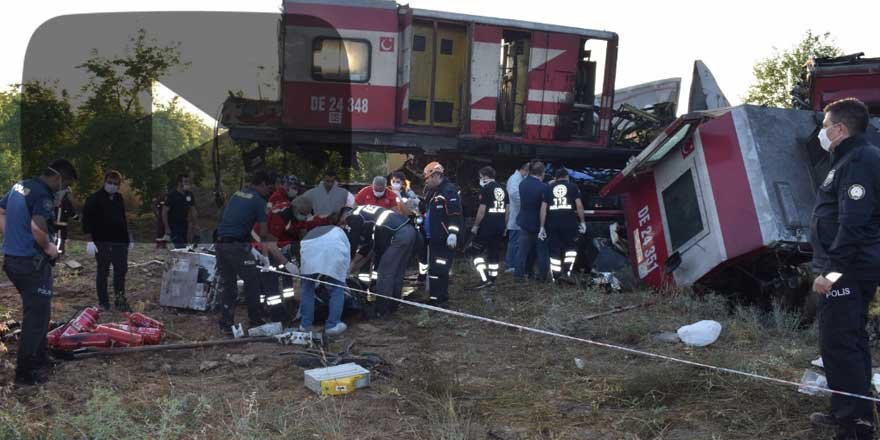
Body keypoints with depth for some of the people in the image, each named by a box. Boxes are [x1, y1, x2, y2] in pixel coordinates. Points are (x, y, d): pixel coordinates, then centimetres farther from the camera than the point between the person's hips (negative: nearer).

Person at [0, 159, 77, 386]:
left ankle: (40, 357, 33)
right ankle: (25, 372, 6)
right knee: (37, 316, 1)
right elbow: (37, 227, -32)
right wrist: (48, 247, -14)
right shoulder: (44, 195, -18)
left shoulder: (19, 186, 11)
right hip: (31, 263, -9)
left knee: (36, 310, 22)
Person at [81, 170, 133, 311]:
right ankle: (103, 302, 10)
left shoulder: (119, 198, 13)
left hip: (120, 241, 6)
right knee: (103, 272, 1)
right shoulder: (95, 198, -6)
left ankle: (120, 299, 18)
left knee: (121, 270, 8)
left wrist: (129, 238, 20)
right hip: (102, 242, -6)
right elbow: (86, 220, -9)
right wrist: (89, 240, -15)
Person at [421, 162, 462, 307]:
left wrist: (452, 233, -26)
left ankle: (441, 300, -6)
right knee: (433, 269, 16)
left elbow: (455, 214, -21)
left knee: (439, 270, -11)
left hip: (444, 239, -11)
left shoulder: (449, 191, -13)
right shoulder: (433, 192, 19)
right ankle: (435, 298, 25)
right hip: (433, 238, 11)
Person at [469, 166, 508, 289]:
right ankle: (492, 279, 17)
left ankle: (485, 279, -8)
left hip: (487, 226, -7)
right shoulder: (502, 189, 12)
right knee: (494, 252, 13)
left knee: (477, 252, 0)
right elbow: (506, 210, 14)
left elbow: (482, 210, -13)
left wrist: (475, 225, -6)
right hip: (499, 227, 7)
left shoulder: (486, 189, -10)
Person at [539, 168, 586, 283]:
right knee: (571, 247, 15)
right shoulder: (573, 187, 8)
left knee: (554, 250, 9)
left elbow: (543, 208, 6)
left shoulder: (548, 188, 13)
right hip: (569, 222, -2)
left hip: (552, 224, 2)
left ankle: (555, 277, 11)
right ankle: (566, 272, 3)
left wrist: (542, 227, 6)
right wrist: (582, 221, 5)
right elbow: (579, 205, -2)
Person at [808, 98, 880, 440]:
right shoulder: (852, 159, 17)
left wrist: (831, 270, -25)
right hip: (851, 272, 11)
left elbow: (852, 225, -25)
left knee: (839, 346, -8)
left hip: (845, 273, -11)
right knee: (851, 343, 18)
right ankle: (852, 413, 29)